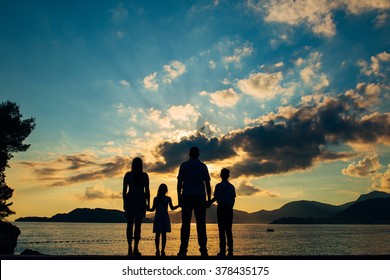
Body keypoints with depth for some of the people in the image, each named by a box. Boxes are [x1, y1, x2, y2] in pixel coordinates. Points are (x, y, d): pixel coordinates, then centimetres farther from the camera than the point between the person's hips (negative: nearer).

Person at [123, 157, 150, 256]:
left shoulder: (128, 175, 4)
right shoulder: (144, 175, 2)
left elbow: (124, 190, 2)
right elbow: (147, 190, 0)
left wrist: (124, 203, 7)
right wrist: (148, 203, 5)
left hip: (130, 200, 1)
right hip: (141, 201, -1)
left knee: (130, 225, 7)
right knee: (138, 225, -1)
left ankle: (130, 249, 1)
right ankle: (135, 249, -8)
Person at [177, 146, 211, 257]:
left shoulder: (184, 165, 7)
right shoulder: (203, 166, 10)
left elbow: (179, 183, 2)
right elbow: (207, 184, 7)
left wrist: (179, 198, 5)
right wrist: (209, 199, 10)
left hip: (187, 197, -1)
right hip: (200, 197, 1)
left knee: (185, 224, 0)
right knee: (201, 224, 1)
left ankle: (183, 250, -6)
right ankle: (203, 249, -4)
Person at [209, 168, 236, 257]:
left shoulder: (219, 186, -4)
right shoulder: (231, 186, 10)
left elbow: (215, 197, -8)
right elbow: (233, 199, 11)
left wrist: (209, 203, 6)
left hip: (221, 209, -4)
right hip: (229, 209, 4)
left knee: (222, 230, -4)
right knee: (229, 230, 8)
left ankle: (223, 250, -7)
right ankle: (230, 250, 5)